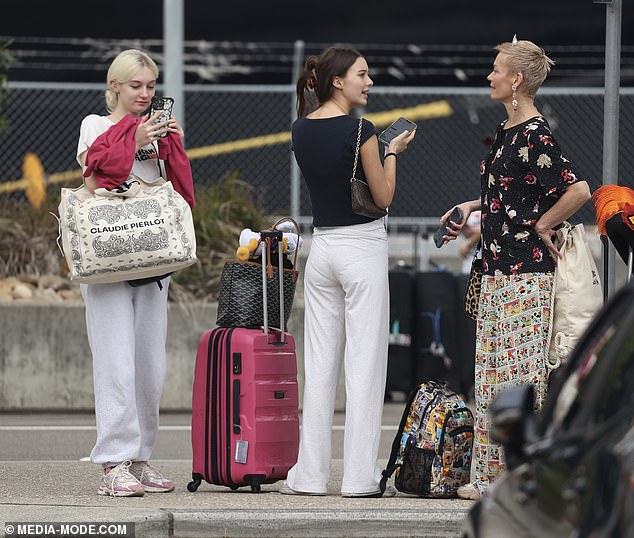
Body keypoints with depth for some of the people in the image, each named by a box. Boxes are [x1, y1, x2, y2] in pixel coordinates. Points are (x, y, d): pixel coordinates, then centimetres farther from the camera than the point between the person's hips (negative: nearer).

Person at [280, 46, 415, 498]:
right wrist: (393, 152, 6)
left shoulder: (302, 130, 6)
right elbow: (383, 197, -8)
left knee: (320, 364, 8)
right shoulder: (360, 131, -14)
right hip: (363, 246, -6)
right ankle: (360, 475, -2)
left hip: (321, 245, 6)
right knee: (365, 363, -2)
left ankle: (311, 474, 8)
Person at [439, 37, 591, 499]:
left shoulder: (535, 135, -16)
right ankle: (492, 475, 16)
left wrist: (542, 226, -15)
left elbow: (578, 189, -26)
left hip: (526, 272, -10)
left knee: (520, 374, -7)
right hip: (499, 270, 10)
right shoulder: (508, 131, 14)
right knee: (490, 374, 11)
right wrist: (473, 207, 16)